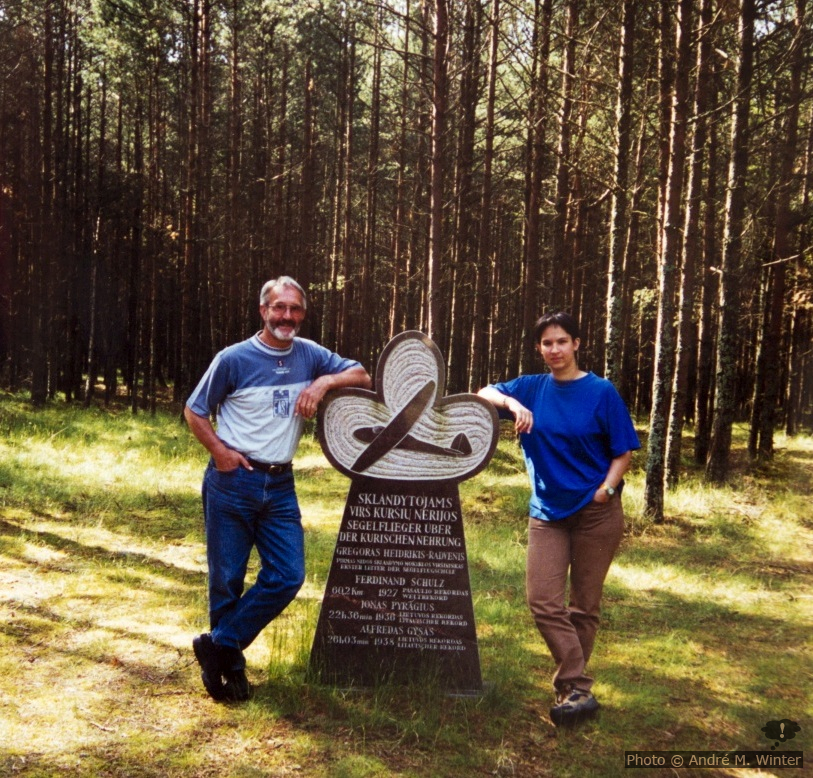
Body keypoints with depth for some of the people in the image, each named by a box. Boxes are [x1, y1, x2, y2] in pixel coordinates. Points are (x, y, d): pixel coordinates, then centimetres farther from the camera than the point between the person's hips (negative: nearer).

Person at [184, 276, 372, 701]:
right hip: (232, 481, -4)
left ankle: (219, 647, 12)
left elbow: (362, 376, 7)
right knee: (227, 579, 4)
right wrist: (220, 451, -12)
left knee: (287, 576, -3)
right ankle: (229, 665, 23)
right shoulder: (234, 359, -6)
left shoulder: (309, 355, 5)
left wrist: (325, 381, -12)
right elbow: (194, 411, 2)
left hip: (280, 486, 4)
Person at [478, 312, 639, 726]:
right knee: (542, 600, -8)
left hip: (596, 511, -3)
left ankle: (571, 686, 20)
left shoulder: (601, 392, -5)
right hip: (548, 510, 3)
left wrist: (605, 489, -18)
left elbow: (623, 451, -2)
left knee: (584, 604, 6)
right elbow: (484, 393, 4)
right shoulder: (533, 388, 4)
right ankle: (578, 688, -5)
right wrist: (512, 403, -15)